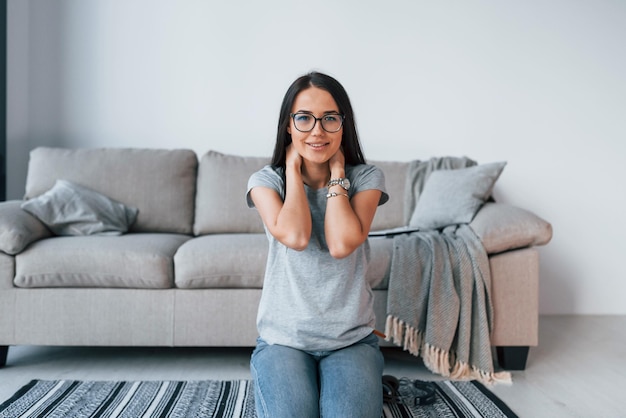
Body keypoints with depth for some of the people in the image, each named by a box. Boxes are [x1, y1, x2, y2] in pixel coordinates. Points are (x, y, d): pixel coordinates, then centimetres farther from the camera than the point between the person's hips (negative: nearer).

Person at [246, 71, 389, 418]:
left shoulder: (367, 178, -1)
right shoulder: (266, 180, -1)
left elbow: (342, 244, -19)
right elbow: (294, 237, -22)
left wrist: (337, 172, -9)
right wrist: (294, 168, -9)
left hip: (352, 340, 1)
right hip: (282, 339, 0)